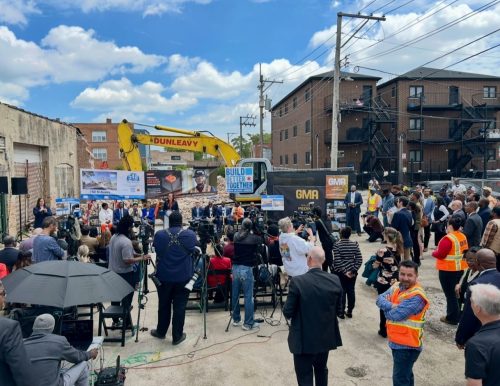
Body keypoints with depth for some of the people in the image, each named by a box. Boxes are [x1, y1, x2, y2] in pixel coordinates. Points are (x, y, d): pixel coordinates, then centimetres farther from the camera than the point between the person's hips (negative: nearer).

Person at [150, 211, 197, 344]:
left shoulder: (159, 234, -7)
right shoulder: (190, 234, -8)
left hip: (164, 276, 1)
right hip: (183, 277, -1)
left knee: (163, 305, 16)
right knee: (179, 306, 6)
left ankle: (161, 332, 32)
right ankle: (177, 336, 15)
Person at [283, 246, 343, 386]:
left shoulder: (298, 282, -23)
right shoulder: (335, 281, -9)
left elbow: (287, 313, -16)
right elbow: (337, 308, 4)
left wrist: (286, 310, 5)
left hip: (304, 339, -4)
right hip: (326, 337, 5)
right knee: (321, 370, 27)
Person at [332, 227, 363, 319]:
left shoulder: (337, 245, -13)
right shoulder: (355, 244, -3)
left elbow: (337, 261, -18)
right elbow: (359, 259, -6)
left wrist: (344, 271, -12)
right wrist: (353, 270, -4)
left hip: (340, 272, -3)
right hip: (352, 272, 3)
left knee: (341, 292, 7)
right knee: (351, 291, 11)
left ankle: (341, 312, 15)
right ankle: (349, 312, 21)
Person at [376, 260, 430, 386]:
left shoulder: (416, 296, -24)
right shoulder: (396, 286, 3)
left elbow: (395, 315, -27)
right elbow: (380, 299, -4)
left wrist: (386, 307, -7)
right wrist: (391, 306, -22)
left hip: (407, 345, -8)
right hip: (396, 341, 8)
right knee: (405, 374, 25)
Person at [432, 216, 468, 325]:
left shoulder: (448, 238, -23)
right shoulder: (463, 237, 4)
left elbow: (440, 254, -21)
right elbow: (465, 251, 14)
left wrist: (434, 253, -2)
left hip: (448, 269, -8)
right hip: (460, 268, 8)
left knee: (450, 293, 3)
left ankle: (452, 317, 11)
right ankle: (458, 315, 29)